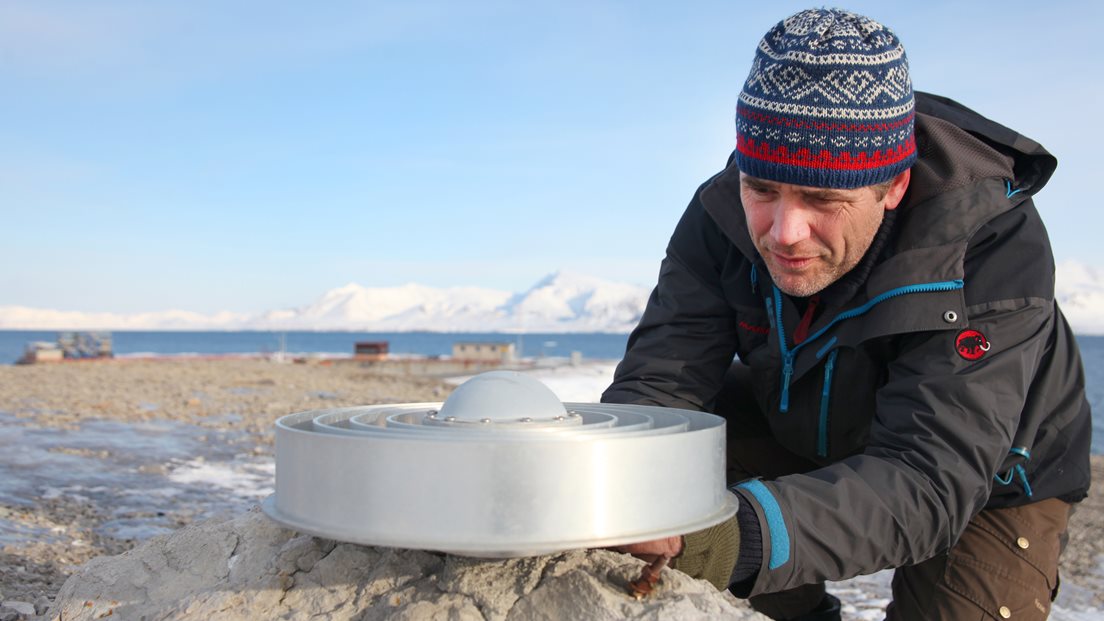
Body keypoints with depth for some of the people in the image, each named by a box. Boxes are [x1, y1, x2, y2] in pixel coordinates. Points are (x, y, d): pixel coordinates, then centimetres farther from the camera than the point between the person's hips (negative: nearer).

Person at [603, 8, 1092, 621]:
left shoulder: (995, 248, -36)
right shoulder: (724, 214, -24)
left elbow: (929, 477, -45)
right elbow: (659, 376, -28)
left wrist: (745, 536, -63)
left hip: (995, 474, -3)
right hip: (809, 432, 4)